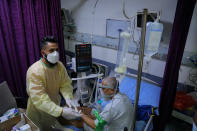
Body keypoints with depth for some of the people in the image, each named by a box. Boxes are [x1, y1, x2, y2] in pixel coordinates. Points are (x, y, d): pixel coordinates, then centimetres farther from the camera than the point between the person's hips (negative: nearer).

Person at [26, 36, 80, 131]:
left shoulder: (60, 65, -12)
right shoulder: (34, 71, -30)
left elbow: (65, 84, -10)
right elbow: (39, 99, -35)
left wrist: (68, 97, -30)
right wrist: (61, 111, -42)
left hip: (55, 106, 5)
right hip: (39, 111, -4)